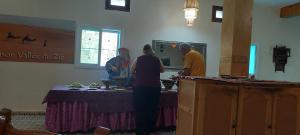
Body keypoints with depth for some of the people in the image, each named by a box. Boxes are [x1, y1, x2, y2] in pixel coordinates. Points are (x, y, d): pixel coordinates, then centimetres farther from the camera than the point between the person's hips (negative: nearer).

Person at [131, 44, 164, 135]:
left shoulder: (138, 59, 1)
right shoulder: (157, 59, 4)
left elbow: (132, 71, 12)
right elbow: (162, 70, 20)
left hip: (140, 87, -1)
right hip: (155, 87, 2)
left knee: (140, 110, 5)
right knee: (152, 109, 10)